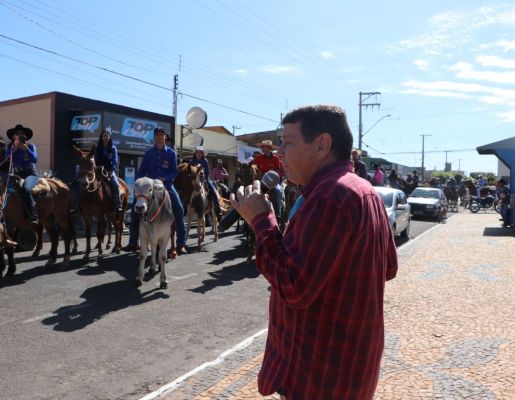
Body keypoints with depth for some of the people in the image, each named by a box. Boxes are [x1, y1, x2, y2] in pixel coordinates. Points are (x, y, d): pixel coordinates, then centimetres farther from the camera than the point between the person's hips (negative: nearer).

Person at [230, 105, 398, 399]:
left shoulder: (330, 195, -25)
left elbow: (294, 288, -28)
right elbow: (388, 268, 15)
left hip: (320, 373, -9)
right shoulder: (366, 191, 7)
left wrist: (261, 221, -19)